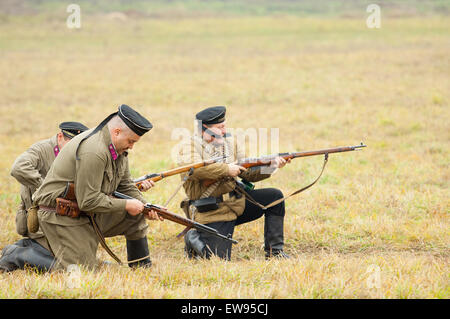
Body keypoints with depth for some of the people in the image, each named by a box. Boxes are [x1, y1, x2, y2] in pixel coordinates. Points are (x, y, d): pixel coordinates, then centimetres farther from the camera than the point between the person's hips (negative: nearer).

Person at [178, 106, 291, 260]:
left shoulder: (230, 143, 11)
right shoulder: (190, 146, -7)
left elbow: (249, 173, 8)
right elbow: (192, 168, -29)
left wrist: (270, 166, -10)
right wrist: (226, 169, -25)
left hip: (236, 201, 6)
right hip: (211, 212, -6)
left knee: (274, 197, -4)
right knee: (220, 259, -14)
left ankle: (274, 251, 5)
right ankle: (194, 239, 18)